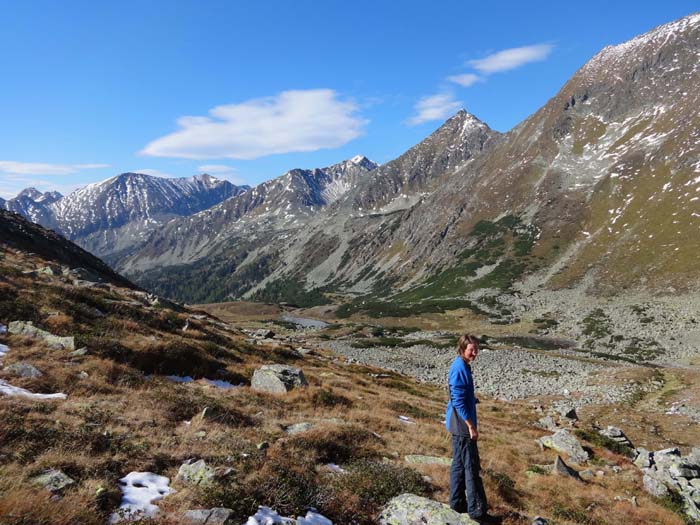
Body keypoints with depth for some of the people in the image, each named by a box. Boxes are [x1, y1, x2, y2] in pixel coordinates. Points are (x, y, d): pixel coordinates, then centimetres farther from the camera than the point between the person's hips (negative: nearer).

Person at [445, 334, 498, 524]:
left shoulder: (462, 366, 10)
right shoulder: (459, 368, -20)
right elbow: (458, 401, -22)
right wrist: (471, 426, -19)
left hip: (459, 425, 10)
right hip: (462, 425, -10)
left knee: (459, 464, 16)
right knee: (471, 468, -1)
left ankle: (457, 503, 26)